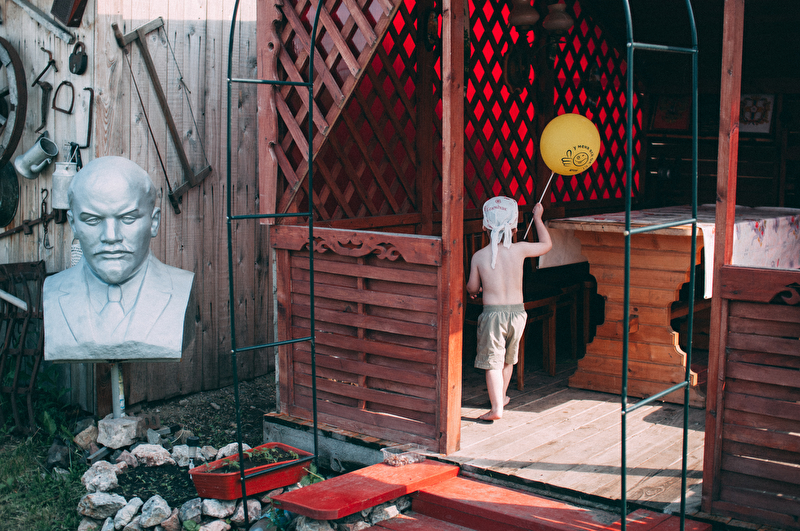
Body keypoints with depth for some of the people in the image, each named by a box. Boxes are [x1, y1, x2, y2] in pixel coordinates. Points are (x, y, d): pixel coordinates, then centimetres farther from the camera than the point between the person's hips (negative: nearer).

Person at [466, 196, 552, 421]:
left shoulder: (479, 256, -7)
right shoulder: (519, 250, -6)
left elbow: (472, 288, 4)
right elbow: (546, 244, 12)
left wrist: (473, 289, 29)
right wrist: (538, 218, 23)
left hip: (492, 313, -3)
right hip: (517, 311, 3)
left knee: (493, 362, 2)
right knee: (508, 359, 21)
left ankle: (497, 407, -4)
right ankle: (501, 396, 38)